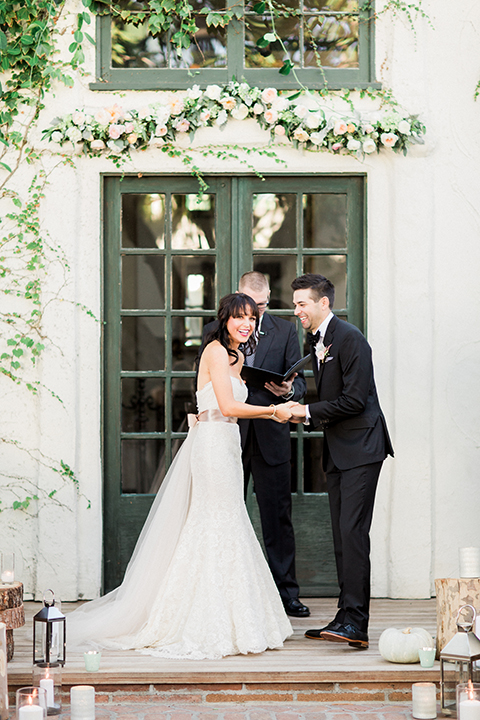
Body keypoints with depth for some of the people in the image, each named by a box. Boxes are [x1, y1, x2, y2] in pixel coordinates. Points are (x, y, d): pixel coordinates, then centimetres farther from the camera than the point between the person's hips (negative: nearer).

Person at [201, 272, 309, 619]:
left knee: (278, 518, 1)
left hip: (271, 437, 0)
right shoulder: (215, 331, 6)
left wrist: (287, 390, -19)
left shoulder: (285, 331, 7)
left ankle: (286, 593, 7)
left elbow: (299, 382, 4)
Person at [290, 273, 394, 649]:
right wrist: (303, 412, 5)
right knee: (342, 535, 9)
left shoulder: (350, 338, -14)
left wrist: (309, 412, -12)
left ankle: (356, 624, -19)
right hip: (337, 449, 10)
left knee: (353, 532, -15)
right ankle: (347, 616, 13)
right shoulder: (316, 339, 16)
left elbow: (354, 399, -19)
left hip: (361, 447, -10)